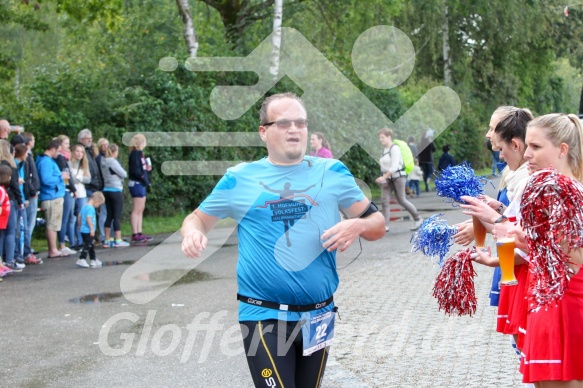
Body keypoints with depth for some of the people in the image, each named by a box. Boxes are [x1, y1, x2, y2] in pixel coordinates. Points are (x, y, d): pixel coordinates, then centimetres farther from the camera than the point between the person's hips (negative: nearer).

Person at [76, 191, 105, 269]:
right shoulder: (91, 208, -17)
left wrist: (80, 226, 29)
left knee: (91, 246, 17)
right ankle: (81, 259, -8)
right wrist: (92, 229, -23)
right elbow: (88, 218, -26)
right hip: (88, 231, -10)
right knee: (88, 245, -5)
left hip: (83, 230, 10)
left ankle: (93, 260, 25)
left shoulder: (84, 206, 12)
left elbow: (79, 216, 19)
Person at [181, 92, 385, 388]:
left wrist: (357, 225, -16)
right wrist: (192, 232, -14)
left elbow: (377, 224, 7)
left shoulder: (332, 173, 2)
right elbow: (198, 219, 10)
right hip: (264, 316, -3)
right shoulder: (239, 178, -1)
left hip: (319, 315, 3)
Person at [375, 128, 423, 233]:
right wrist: (384, 178, 1)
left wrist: (383, 177, -26)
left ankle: (418, 219, 18)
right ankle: (385, 225, -8)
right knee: (384, 200, -6)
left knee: (401, 200, -1)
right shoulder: (384, 149, 11)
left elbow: (394, 166, -21)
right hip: (387, 178, 7)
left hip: (397, 176, -7)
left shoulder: (394, 148, -13)